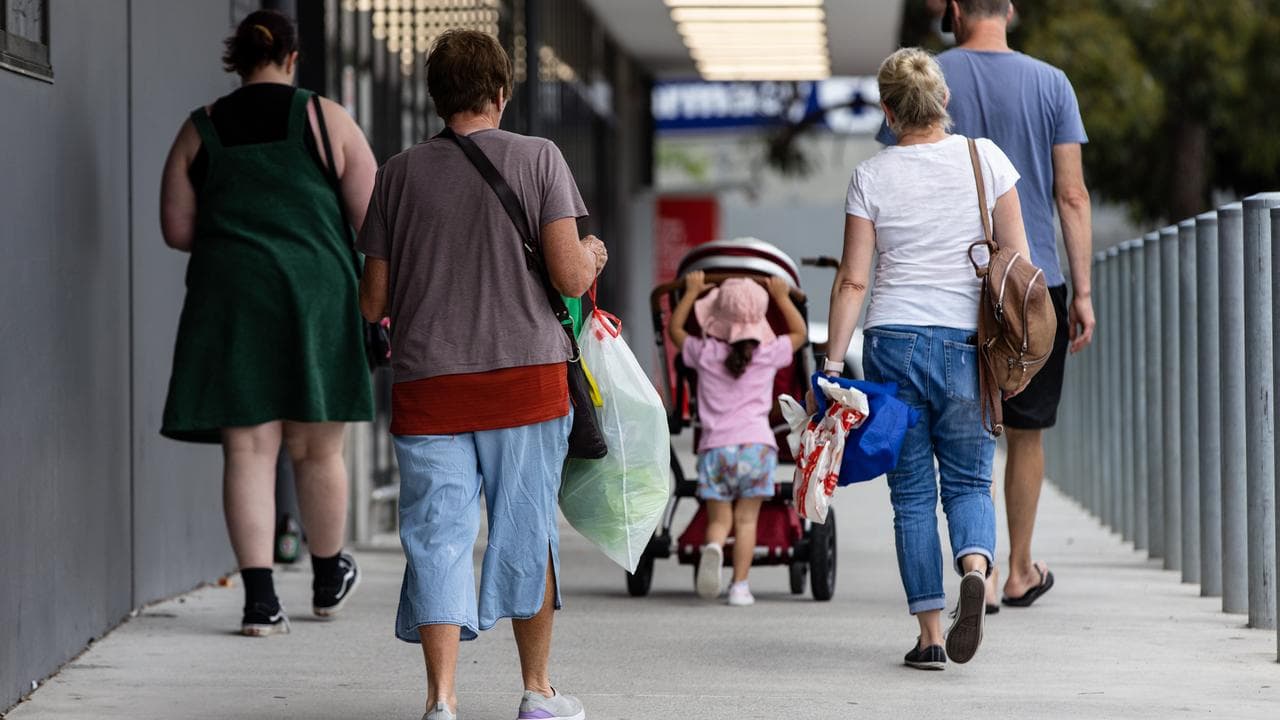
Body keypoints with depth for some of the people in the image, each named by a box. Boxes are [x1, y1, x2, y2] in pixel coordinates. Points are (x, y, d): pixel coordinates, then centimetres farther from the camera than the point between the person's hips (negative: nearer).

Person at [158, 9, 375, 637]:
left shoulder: (200, 130, 7)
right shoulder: (326, 119, 2)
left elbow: (176, 229, 9)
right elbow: (373, 218, -1)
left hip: (229, 299, 1)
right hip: (317, 291, -1)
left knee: (248, 450, 0)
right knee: (317, 449, 12)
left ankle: (260, 597, -11)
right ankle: (329, 579, 30)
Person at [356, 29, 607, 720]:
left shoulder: (400, 173, 4)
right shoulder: (538, 158, -1)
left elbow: (372, 301, 6)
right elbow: (569, 276, -7)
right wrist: (592, 254, 15)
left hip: (427, 385, 1)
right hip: (526, 377, -1)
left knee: (437, 538, 1)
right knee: (526, 533, 11)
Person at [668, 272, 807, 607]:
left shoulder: (705, 354, 4)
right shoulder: (768, 354, 4)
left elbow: (674, 328, 24)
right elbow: (800, 333, 24)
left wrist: (692, 292, 33)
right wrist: (782, 296, 32)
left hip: (715, 447, 0)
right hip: (757, 444, 0)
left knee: (719, 520, 5)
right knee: (746, 519, 6)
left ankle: (713, 547, -28)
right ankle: (740, 585, -1)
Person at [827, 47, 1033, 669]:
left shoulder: (871, 176, -1)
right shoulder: (983, 158, 2)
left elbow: (852, 281, -3)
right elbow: (1016, 259, 1)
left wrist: (833, 365, 1)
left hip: (893, 340, -1)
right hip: (967, 343, 1)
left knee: (911, 492, 6)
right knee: (968, 481, 10)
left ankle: (930, 635, 3)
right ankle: (975, 567, -22)